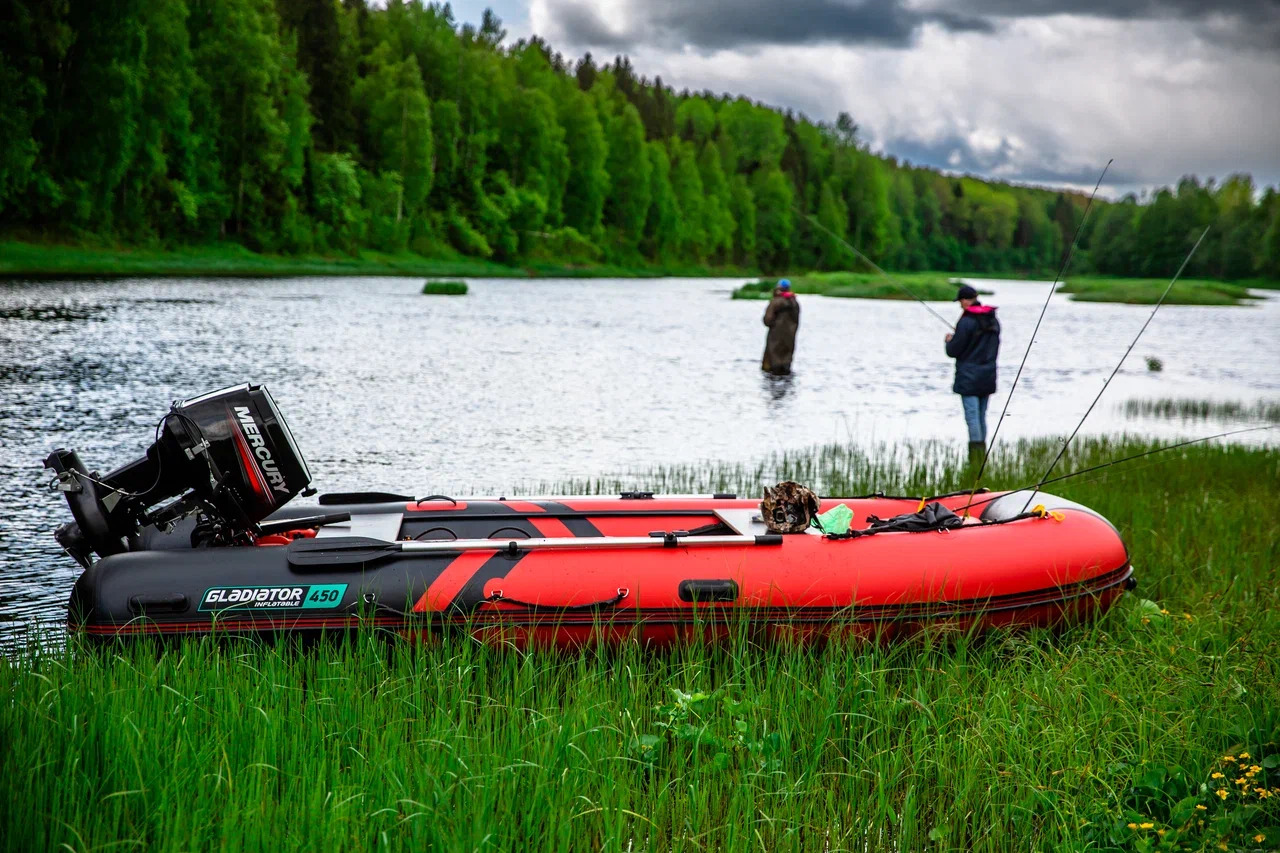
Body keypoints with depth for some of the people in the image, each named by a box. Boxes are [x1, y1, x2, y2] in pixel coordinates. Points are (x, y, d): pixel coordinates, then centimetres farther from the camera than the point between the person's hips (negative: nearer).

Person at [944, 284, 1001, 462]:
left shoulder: (966, 322, -15)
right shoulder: (993, 321, 9)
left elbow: (953, 351, -11)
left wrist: (950, 341, 9)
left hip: (969, 377, -7)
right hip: (988, 377, 7)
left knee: (972, 416, -8)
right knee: (982, 416, 13)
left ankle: (975, 456, -13)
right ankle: (982, 453, 15)